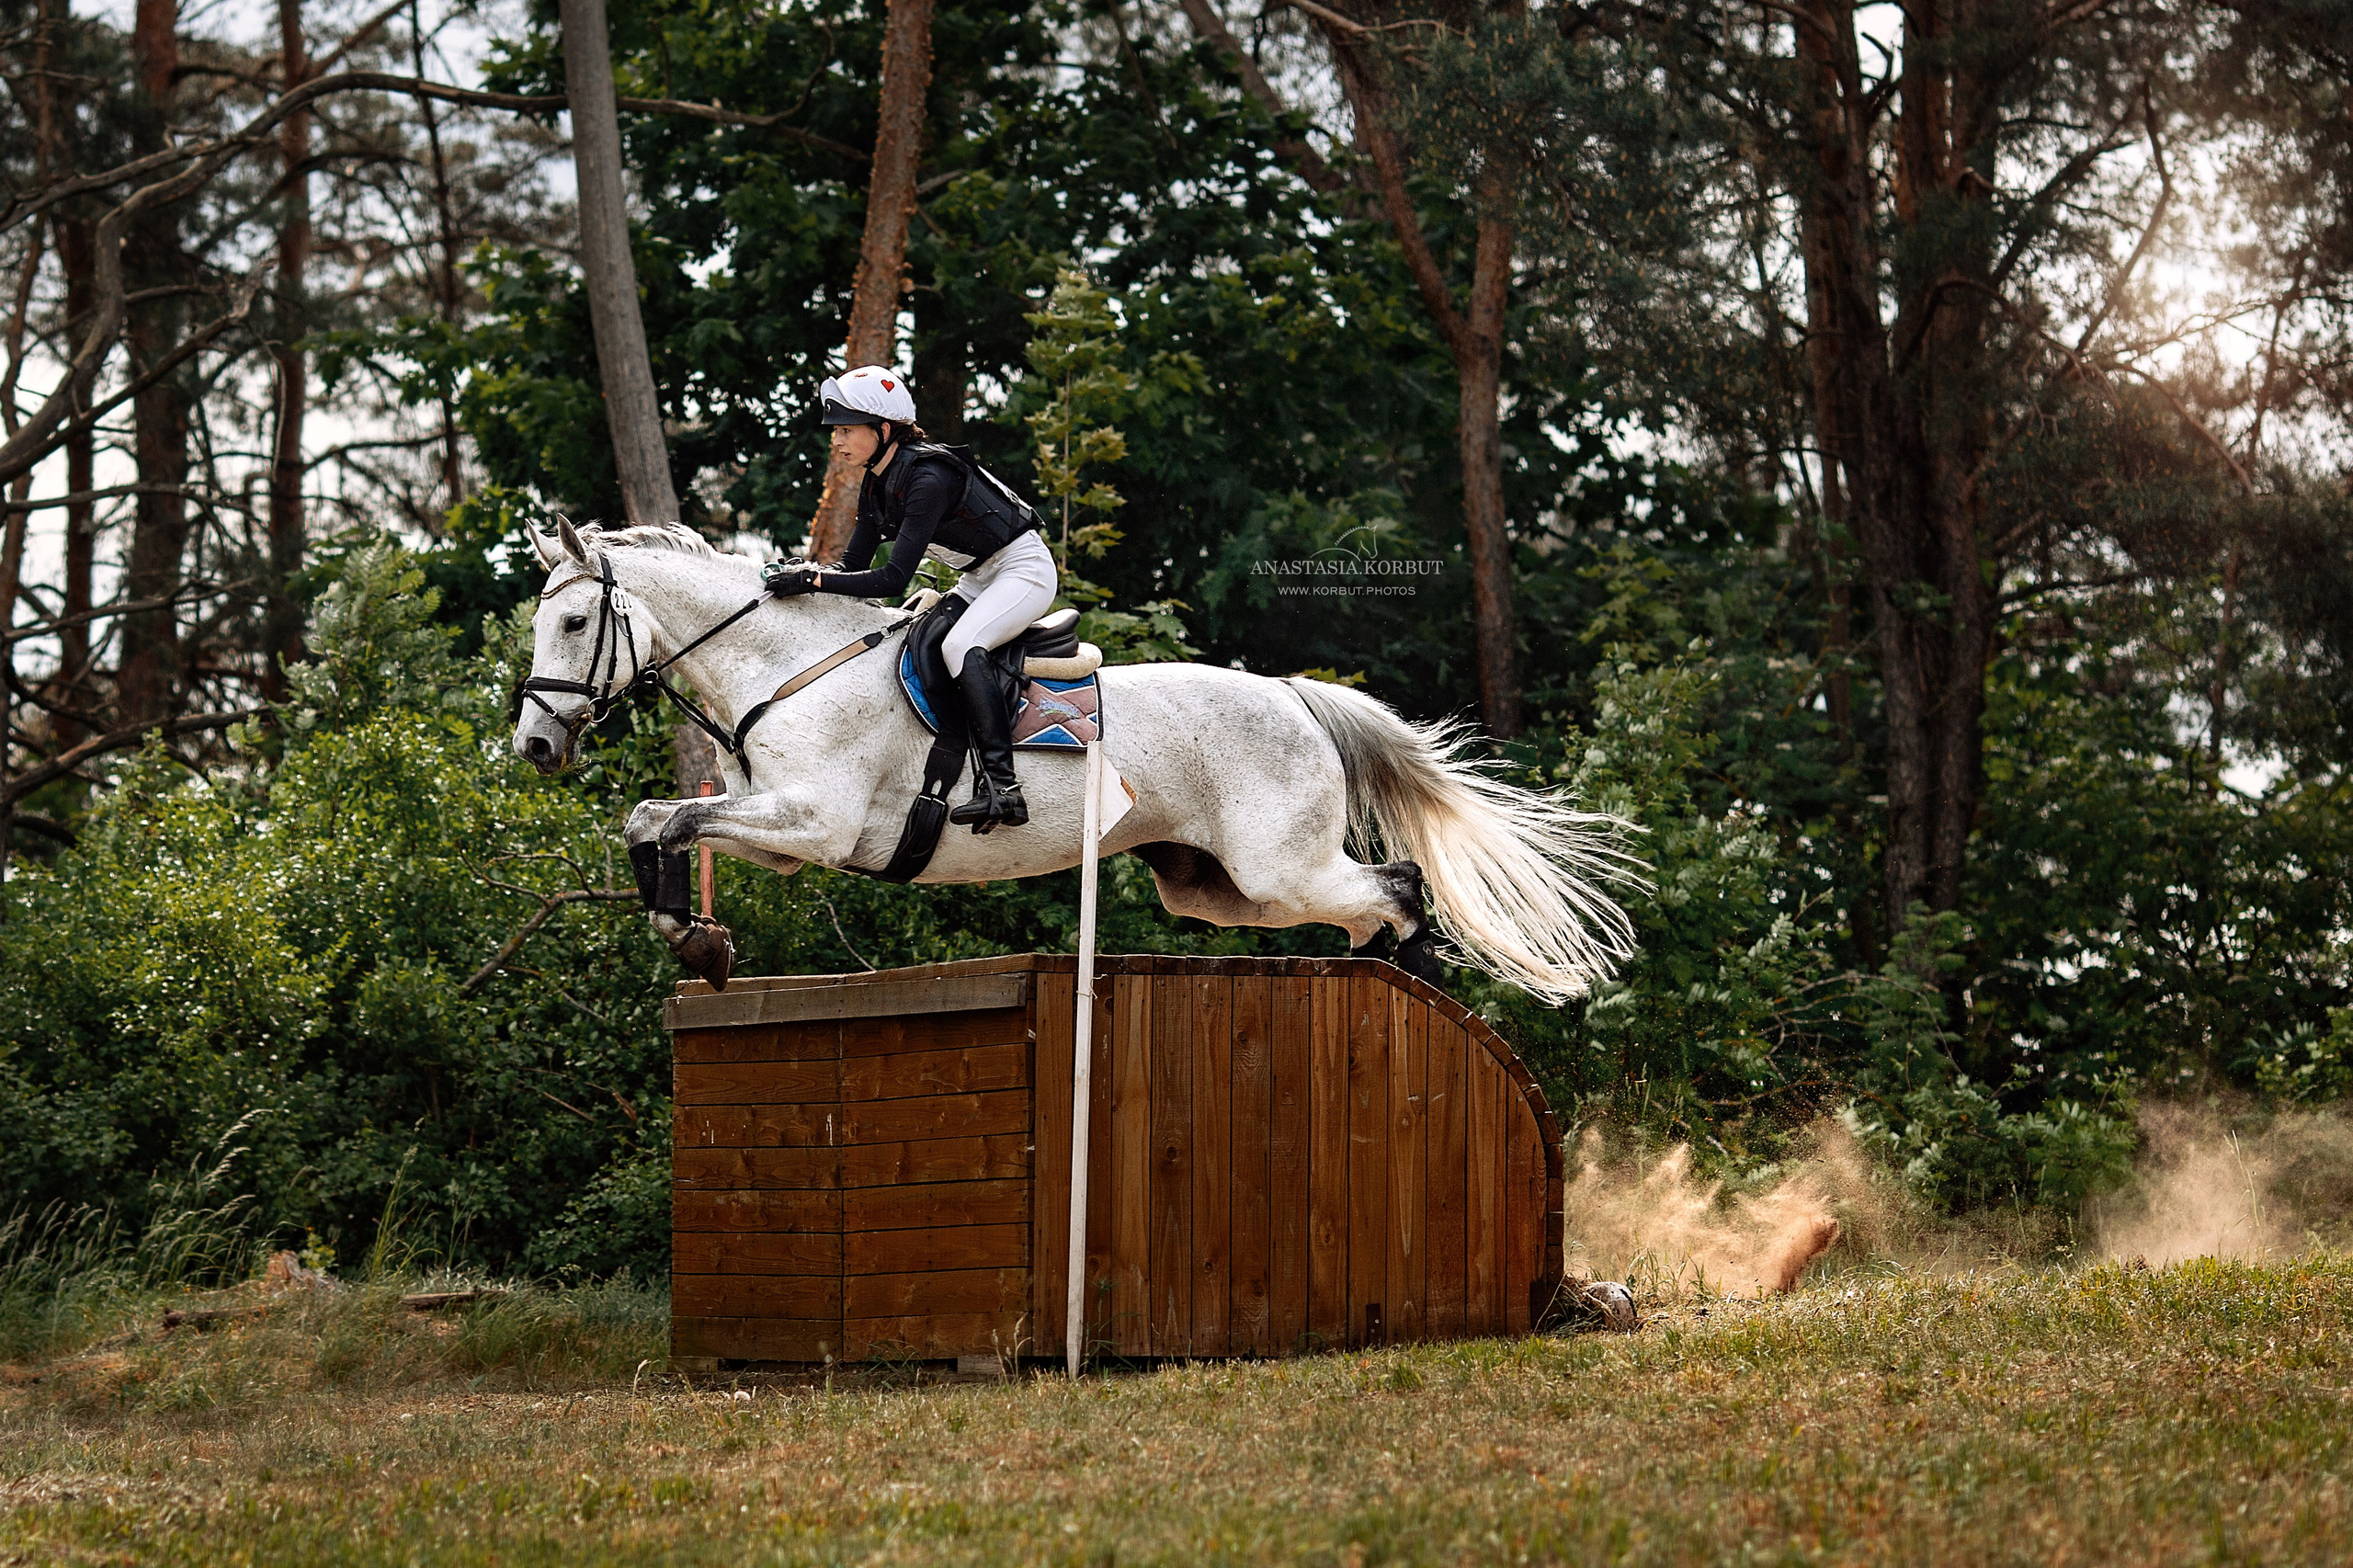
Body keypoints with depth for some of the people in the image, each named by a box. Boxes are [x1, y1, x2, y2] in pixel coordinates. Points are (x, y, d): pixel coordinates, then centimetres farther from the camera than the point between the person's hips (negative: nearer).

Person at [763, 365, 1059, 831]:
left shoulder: (927, 479, -28)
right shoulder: (876, 485, 1)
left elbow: (893, 580, -32)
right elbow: (854, 564, 6)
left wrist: (813, 581, -33)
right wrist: (800, 573, -12)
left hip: (1025, 569, -10)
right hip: (979, 578, 10)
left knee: (959, 646, -30)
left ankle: (1001, 786, -36)